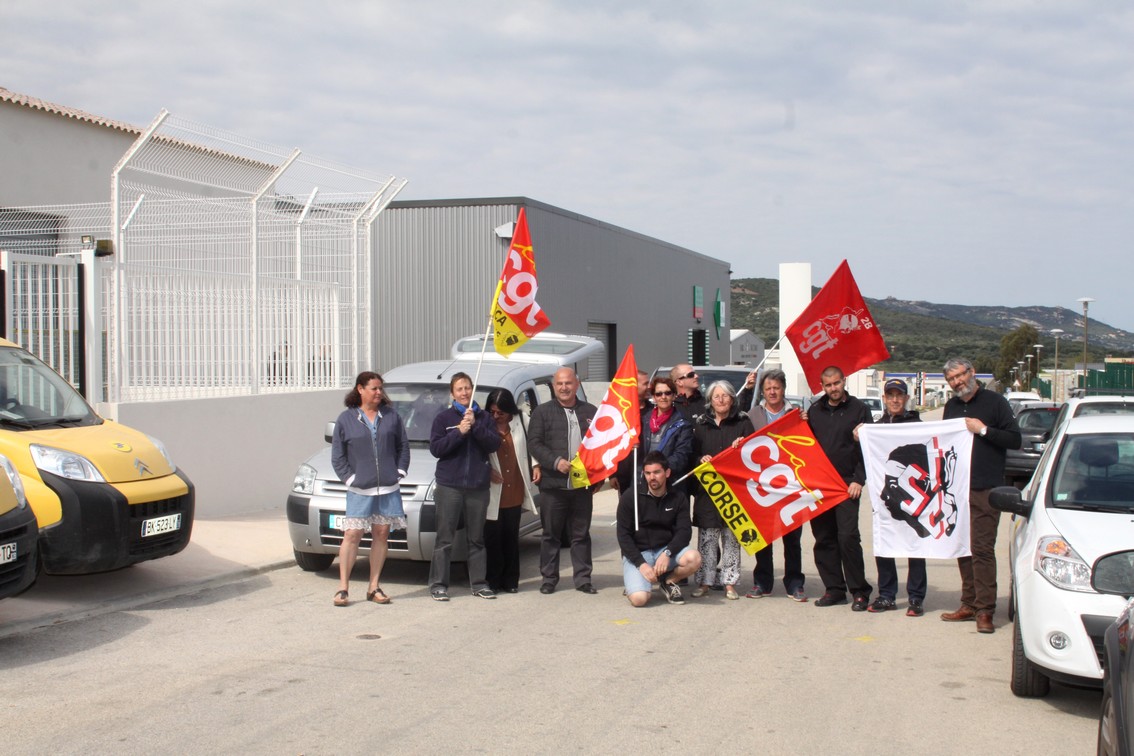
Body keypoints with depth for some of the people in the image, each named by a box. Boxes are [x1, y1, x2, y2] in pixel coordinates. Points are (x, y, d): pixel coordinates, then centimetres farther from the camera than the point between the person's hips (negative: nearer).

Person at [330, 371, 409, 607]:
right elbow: (337, 456, 3)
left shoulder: (391, 416, 8)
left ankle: (374, 587, 13)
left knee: (381, 534, 5)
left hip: (388, 488, 3)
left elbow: (403, 446, 13)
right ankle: (343, 588, -1)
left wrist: (399, 471, 3)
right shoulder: (346, 419, 3)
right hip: (359, 489, -2)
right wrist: (350, 479, -5)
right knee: (352, 535, -7)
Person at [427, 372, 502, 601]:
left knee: (477, 538, 8)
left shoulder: (484, 417, 10)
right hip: (449, 485, -3)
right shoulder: (443, 418, 3)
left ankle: (478, 583, 15)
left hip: (478, 486, 3)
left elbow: (494, 444, -1)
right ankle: (438, 584, 1)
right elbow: (435, 448, -5)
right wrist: (459, 432, -15)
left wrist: (475, 426, -13)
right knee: (445, 538, -3)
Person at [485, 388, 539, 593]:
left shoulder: (518, 423, 6)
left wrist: (535, 467, 4)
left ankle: (510, 581, 17)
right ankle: (493, 581, 8)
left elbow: (528, 447, 17)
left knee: (511, 538, 10)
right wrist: (486, 470, -12)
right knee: (493, 538, 0)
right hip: (493, 494, -3)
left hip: (515, 493, 3)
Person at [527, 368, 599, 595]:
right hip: (553, 484, -2)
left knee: (581, 534, 7)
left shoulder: (590, 412, 12)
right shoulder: (542, 412, 5)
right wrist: (555, 462, -15)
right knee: (551, 534, 5)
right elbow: (534, 443, -2)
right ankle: (548, 578, 12)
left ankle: (583, 578, 12)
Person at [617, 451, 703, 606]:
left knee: (694, 558, -28)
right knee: (639, 598, -27)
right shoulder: (630, 497, -5)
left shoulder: (677, 499, 3)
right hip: (637, 553, -3)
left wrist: (667, 553, -24)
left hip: (665, 550, 3)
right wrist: (641, 564, -18)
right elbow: (623, 535, -6)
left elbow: (684, 531, -5)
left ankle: (668, 581, 2)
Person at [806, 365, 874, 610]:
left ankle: (859, 591, -2)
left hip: (847, 484, -5)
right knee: (823, 538, 5)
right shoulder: (814, 411, 15)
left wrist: (859, 480, -9)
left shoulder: (859, 410, 2)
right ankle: (834, 589, 13)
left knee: (848, 536, -11)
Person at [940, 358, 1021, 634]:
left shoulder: (994, 402, -2)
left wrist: (983, 430, -15)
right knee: (963, 548, 9)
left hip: (985, 489, -6)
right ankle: (969, 604, 15)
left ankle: (985, 610, -8)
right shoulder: (951, 407, 16)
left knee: (982, 548, -10)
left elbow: (1015, 440, -8)